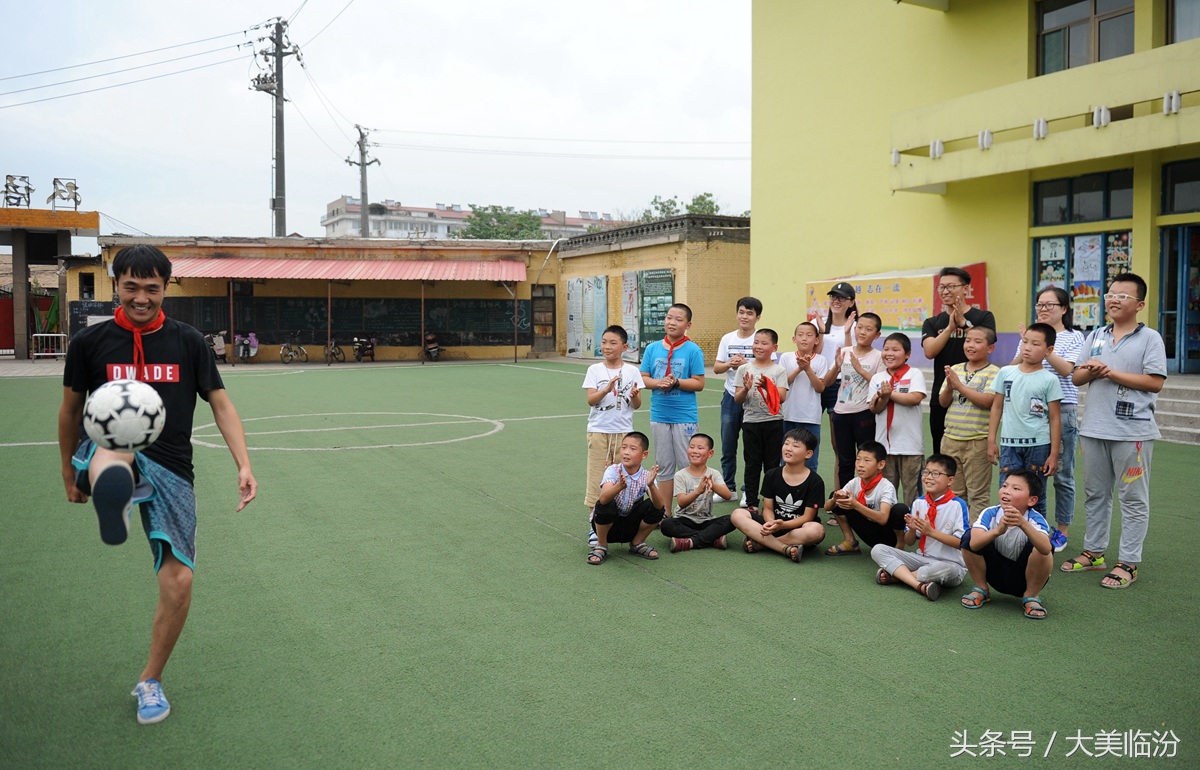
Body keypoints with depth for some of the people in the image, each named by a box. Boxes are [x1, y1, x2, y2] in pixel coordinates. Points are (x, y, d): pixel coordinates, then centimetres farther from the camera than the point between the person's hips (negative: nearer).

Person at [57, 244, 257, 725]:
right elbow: (71, 409, 16)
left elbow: (221, 404, 4)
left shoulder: (188, 342, 4)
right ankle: (113, 500, -78)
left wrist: (244, 466, -8)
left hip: (171, 470, 2)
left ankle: (150, 682, 20)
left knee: (178, 582, -3)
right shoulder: (90, 342, 3)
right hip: (110, 455, -1)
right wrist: (69, 474, 23)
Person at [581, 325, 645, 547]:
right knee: (597, 477, 0)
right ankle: (594, 524, 8)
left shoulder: (632, 371, 3)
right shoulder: (595, 370, 1)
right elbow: (591, 400, -9)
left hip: (623, 431, 1)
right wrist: (607, 389, -26)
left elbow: (637, 405, 2)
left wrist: (635, 395, -20)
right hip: (599, 431, -1)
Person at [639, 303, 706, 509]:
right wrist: (658, 382, -14)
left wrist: (676, 382, -20)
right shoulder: (652, 348, 5)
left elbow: (699, 383, -7)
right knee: (664, 465, 12)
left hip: (684, 416, -4)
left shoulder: (693, 350, -5)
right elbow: (643, 378, 5)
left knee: (687, 465, 0)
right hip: (659, 415, 4)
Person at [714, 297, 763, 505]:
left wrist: (746, 364, -22)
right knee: (727, 447, 10)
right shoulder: (728, 339, 7)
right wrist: (729, 364, -14)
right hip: (731, 397, 4)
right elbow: (716, 368, 6)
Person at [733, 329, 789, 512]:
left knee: (772, 464, 5)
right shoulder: (744, 369, 4)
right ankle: (751, 503, 16)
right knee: (752, 465, 7)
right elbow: (737, 399, 2)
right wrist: (746, 389, -18)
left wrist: (767, 386, -27)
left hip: (773, 422, -1)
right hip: (751, 422, 1)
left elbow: (782, 398, -11)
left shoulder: (778, 370, 0)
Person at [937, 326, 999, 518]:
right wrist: (949, 387, -12)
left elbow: (986, 401, -18)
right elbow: (943, 402, 8)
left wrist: (959, 385, -17)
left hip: (977, 441, -5)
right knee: (953, 492, 14)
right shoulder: (955, 369, 10)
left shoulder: (993, 372, -5)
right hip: (951, 439, 5)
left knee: (978, 494, 2)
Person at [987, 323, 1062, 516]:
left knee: (1035, 497, 8)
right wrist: (991, 441, 6)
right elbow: (997, 408, 10)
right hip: (1009, 444, 2)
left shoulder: (1049, 380, -2)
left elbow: (1054, 419, -1)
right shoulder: (1006, 373, 4)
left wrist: (1054, 454, -4)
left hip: (1038, 445, -1)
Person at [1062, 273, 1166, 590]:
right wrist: (1091, 371, -11)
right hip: (1094, 429, 6)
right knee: (1095, 494, 15)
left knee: (1133, 499, 2)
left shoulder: (1149, 338, -4)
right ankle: (1094, 552, 27)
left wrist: (1111, 372, -15)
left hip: (1132, 431, -6)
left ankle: (1128, 563, 8)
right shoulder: (1095, 336, 12)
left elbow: (1155, 382, -13)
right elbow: (1076, 377, 11)